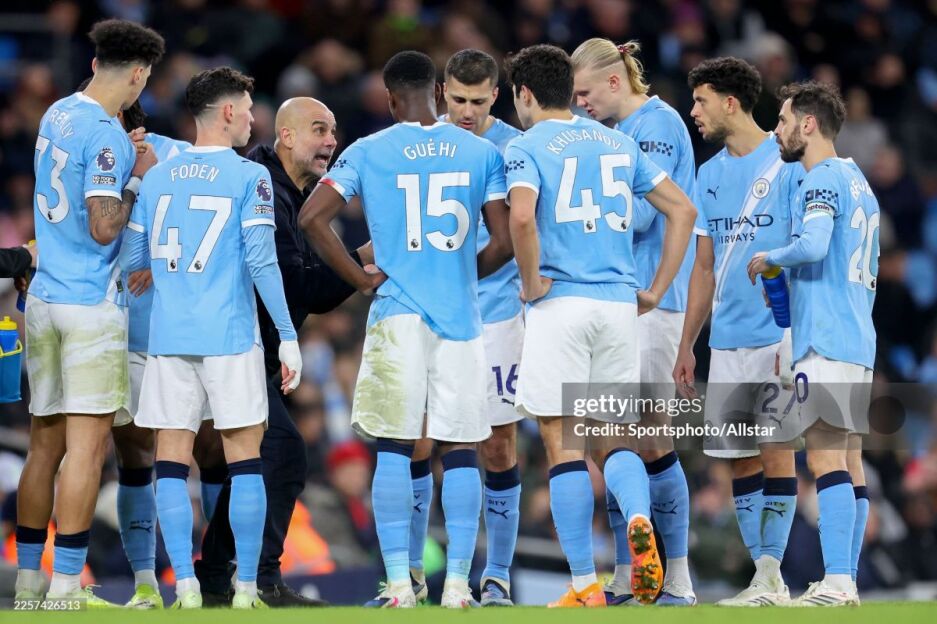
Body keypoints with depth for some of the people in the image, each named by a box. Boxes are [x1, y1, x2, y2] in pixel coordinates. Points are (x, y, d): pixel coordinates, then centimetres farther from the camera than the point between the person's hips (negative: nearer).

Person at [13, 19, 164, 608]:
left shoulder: (58, 115, 11)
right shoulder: (106, 135, -15)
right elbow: (104, 228, -19)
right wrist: (138, 179, -6)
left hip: (44, 295, 8)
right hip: (91, 303, -8)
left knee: (46, 443, 13)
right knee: (88, 443, -6)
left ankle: (28, 580, 16)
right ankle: (67, 587, -8)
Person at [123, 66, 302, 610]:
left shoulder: (157, 178, 9)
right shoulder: (249, 177, -4)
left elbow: (133, 259, 13)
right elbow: (261, 260, -11)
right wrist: (289, 336, -7)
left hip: (168, 338, 3)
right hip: (230, 339, -3)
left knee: (172, 463, 4)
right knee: (245, 462, 4)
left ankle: (186, 588, -2)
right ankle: (246, 590, 2)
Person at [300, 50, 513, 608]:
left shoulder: (368, 153, 1)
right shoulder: (482, 152, 4)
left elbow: (312, 217, -8)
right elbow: (504, 242, 1)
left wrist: (361, 279, 0)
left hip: (398, 313, -1)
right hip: (461, 316, 1)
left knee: (394, 450, 4)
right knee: (461, 451, 6)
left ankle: (399, 583, -1)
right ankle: (458, 583, 3)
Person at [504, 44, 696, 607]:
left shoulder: (526, 147, -2)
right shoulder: (619, 143, 15)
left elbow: (522, 216, -22)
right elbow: (683, 209, 12)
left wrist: (533, 282, -8)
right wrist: (656, 292, 12)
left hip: (561, 305, -5)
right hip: (619, 304, 5)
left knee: (562, 443, 1)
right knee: (616, 435, 13)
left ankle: (586, 586, -1)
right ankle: (640, 520, -19)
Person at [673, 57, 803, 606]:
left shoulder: (787, 164, -5)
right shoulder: (710, 174, 15)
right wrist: (686, 345, 17)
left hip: (777, 336, -7)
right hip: (726, 343, 7)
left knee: (776, 453, -8)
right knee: (741, 460, 5)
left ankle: (770, 573, -5)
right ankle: (766, 580, 9)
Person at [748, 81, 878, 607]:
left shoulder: (824, 179, -9)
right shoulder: (857, 181, 21)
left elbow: (814, 245, -23)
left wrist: (768, 260, -7)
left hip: (826, 340, -10)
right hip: (858, 338, 10)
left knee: (826, 456, -13)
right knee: (848, 460, 8)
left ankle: (836, 582, -20)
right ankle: (847, 583, 7)